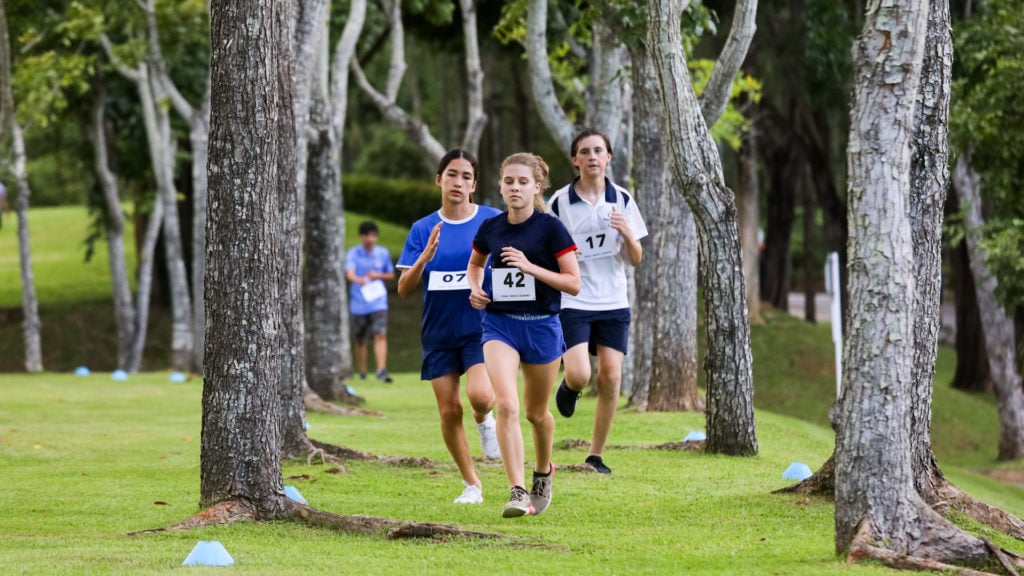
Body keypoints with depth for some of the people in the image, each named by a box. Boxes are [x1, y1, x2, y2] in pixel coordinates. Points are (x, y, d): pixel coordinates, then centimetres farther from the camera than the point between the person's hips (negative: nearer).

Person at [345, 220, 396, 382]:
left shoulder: (383, 253, 6)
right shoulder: (353, 253, -2)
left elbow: (391, 275, 17)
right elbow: (349, 273, -19)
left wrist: (378, 276, -4)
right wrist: (359, 280, -42)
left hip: (378, 302, 1)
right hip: (358, 304, -1)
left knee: (380, 334, -16)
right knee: (360, 340, 7)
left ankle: (381, 371, -23)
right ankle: (362, 373, 22)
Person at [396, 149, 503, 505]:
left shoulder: (493, 221, -3)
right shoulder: (423, 230, 2)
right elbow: (404, 289, -3)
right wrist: (425, 256, -20)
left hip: (481, 326, -2)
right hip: (438, 333, 2)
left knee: (479, 395, -24)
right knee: (449, 411, 2)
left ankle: (484, 420, 13)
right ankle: (471, 484, 19)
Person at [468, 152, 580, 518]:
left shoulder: (550, 228, -8)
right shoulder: (490, 229, 3)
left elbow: (573, 283, -10)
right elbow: (475, 263, 25)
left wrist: (530, 267, -21)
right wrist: (475, 288, 5)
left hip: (541, 326, -1)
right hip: (499, 325, 1)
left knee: (536, 413, 14)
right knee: (506, 404, -19)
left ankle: (543, 472, 44)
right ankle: (517, 492, -20)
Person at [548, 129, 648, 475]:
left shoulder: (621, 199, 3)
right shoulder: (560, 202, -3)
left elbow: (636, 259, 4)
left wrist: (627, 233, -14)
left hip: (613, 303, 2)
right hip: (572, 303, -2)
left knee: (610, 377, -3)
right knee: (579, 375, -17)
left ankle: (597, 455, 9)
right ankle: (568, 387, 22)